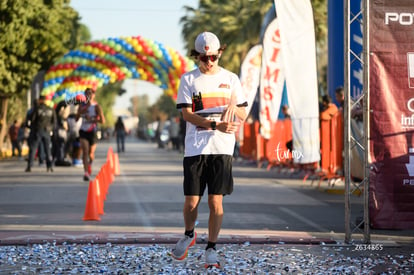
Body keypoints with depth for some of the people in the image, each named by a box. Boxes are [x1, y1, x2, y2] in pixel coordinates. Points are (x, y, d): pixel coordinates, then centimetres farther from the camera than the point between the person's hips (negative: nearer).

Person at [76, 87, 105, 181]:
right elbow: (76, 118, 9)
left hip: (92, 132, -1)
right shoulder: (82, 106, 4)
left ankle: (90, 164, 45)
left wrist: (91, 120, -19)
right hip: (83, 131, 1)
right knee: (85, 151, -16)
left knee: (91, 153, 10)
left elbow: (102, 120, -13)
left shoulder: (96, 107, -7)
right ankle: (86, 173, -21)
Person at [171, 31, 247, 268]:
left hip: (222, 149, 1)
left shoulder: (230, 79, 10)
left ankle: (211, 249, 8)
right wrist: (215, 125, -17)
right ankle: (189, 235, 29)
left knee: (216, 201, -2)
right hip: (195, 148, -1)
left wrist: (233, 104, -13)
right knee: (191, 201, 1)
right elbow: (187, 114, -4)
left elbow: (242, 116, 12)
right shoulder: (189, 79, 5)